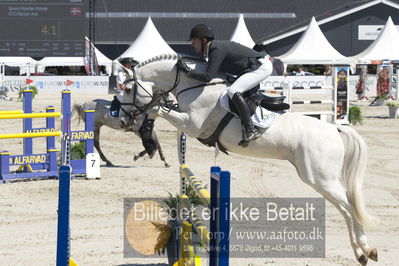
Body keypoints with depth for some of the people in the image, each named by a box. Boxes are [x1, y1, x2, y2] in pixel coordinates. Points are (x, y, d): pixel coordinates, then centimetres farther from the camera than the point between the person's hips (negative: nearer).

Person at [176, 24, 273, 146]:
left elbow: (207, 76, -26)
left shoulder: (217, 49, -20)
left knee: (233, 91, -25)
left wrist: (188, 71, -17)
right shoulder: (215, 47, 11)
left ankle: (251, 129, -29)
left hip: (262, 66, -11)